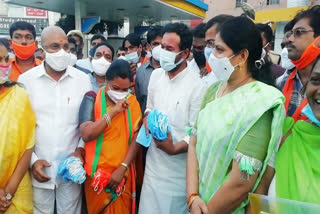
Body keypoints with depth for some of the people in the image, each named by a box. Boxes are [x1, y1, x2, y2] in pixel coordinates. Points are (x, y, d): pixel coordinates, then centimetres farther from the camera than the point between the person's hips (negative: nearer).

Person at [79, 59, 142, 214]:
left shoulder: (132, 102, 0)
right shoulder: (92, 99, -9)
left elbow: (136, 138, -4)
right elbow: (86, 135, -20)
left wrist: (123, 168, -12)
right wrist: (113, 111, -23)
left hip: (122, 174, 2)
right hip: (97, 173, -2)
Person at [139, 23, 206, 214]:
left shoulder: (197, 86, -15)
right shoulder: (156, 75, 3)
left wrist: (174, 148, -28)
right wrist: (147, 123, -5)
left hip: (178, 165, -5)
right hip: (153, 160, 5)